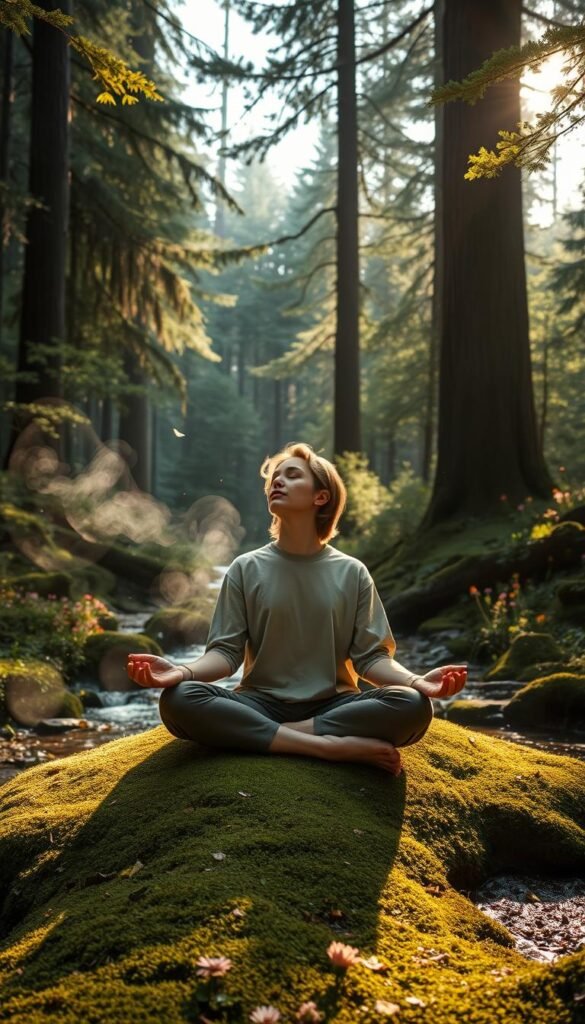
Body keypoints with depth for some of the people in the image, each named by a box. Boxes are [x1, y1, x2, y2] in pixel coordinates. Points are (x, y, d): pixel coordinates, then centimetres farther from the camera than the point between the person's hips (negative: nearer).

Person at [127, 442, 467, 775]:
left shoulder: (351, 573, 4)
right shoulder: (246, 569, 4)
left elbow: (371, 656, 2)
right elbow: (226, 651, 0)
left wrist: (416, 680, -20)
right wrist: (183, 672, -23)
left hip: (333, 707, 0)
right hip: (260, 704, 0)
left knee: (413, 707, -28)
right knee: (179, 701, -30)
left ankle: (266, 735, -20)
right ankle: (335, 746, -28)